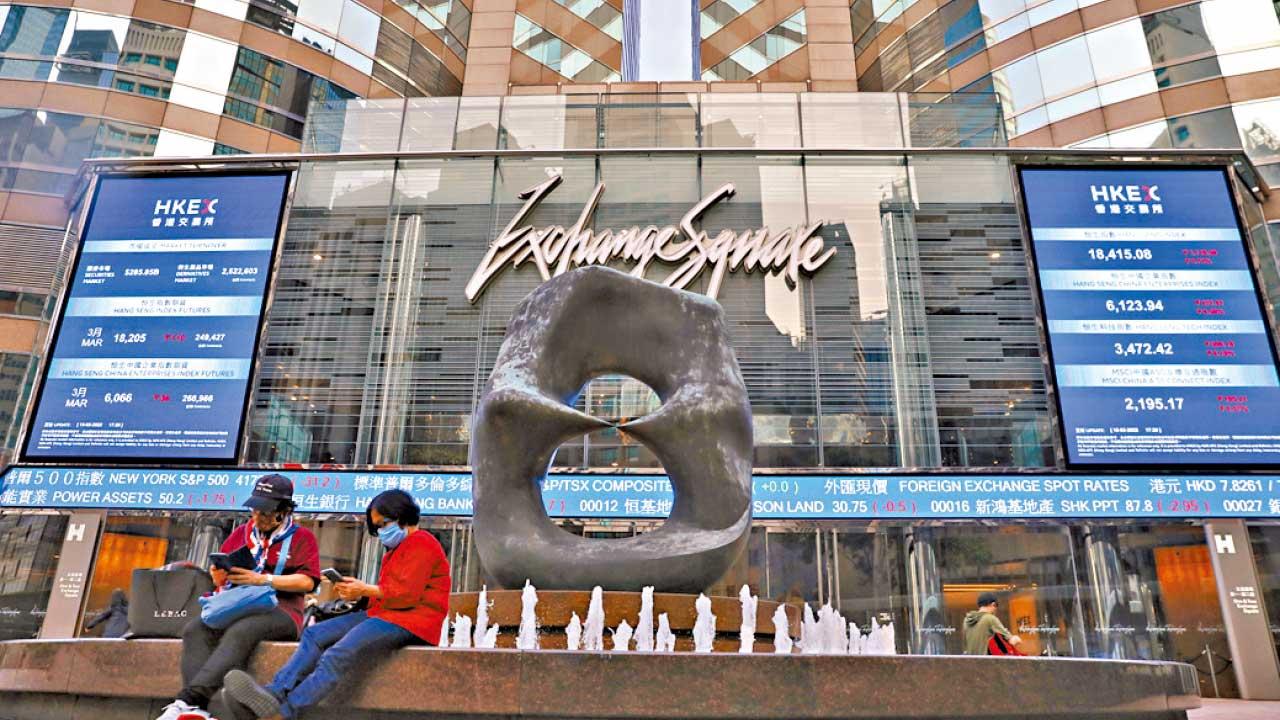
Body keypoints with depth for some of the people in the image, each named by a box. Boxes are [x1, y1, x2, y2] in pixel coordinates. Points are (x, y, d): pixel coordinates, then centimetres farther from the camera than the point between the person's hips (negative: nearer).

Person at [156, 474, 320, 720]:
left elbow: (307, 581, -7)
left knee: (240, 632, -35)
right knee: (195, 629, -23)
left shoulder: (301, 537, 6)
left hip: (280, 610, -5)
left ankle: (188, 699, -42)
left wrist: (262, 579, -15)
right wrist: (219, 576, -1)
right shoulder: (241, 533, 22)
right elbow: (221, 576, 24)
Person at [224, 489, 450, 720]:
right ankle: (276, 692, -19)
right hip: (385, 614, 11)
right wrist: (360, 592, 5)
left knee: (338, 656, -27)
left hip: (411, 620, -11)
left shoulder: (421, 544, -8)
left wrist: (365, 590, -7)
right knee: (316, 633, -3)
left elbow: (407, 593, -17)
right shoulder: (397, 548, 27)